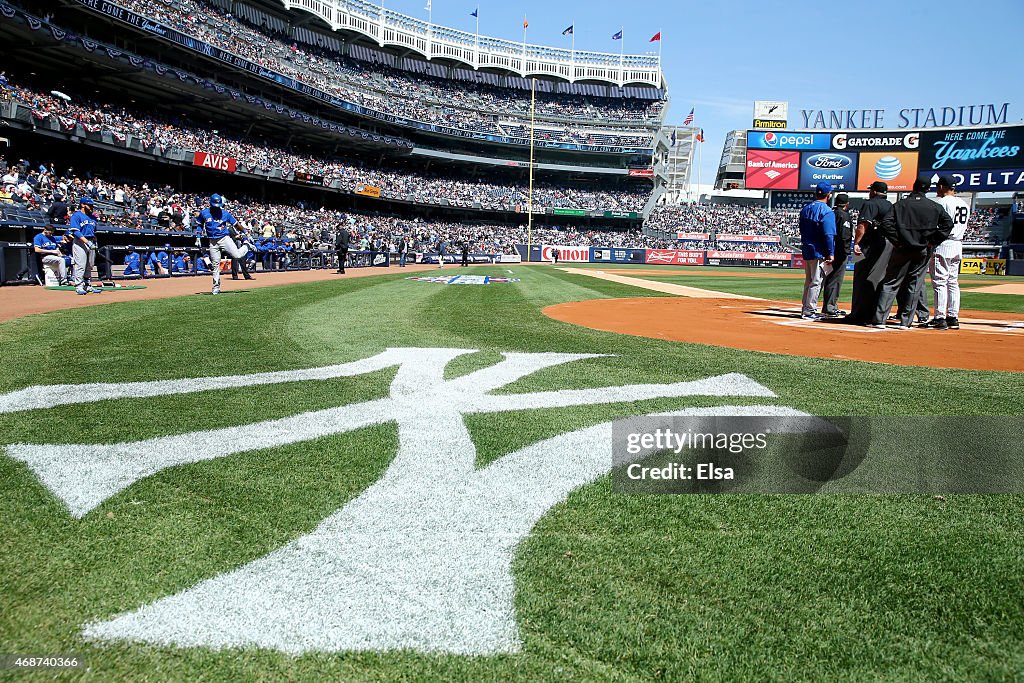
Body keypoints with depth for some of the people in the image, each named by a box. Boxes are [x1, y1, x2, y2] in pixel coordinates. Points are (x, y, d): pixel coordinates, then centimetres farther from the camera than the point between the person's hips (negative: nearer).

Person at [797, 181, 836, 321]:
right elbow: (828, 234, -18)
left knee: (808, 281, 15)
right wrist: (831, 253, -16)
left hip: (807, 251, 8)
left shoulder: (805, 209, 11)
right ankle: (809, 311, -3)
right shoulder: (826, 211, -13)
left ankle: (806, 309, 20)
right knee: (816, 282, -3)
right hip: (819, 252, -8)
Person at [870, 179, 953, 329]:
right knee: (913, 286, 7)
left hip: (902, 250, -1)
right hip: (922, 251, 1)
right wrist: (932, 241, 1)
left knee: (890, 284, 1)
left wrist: (897, 241, -5)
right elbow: (948, 223, -1)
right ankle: (905, 321, 8)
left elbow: (887, 224, -12)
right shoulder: (935, 207, 4)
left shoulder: (900, 204, -1)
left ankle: (879, 319, -6)